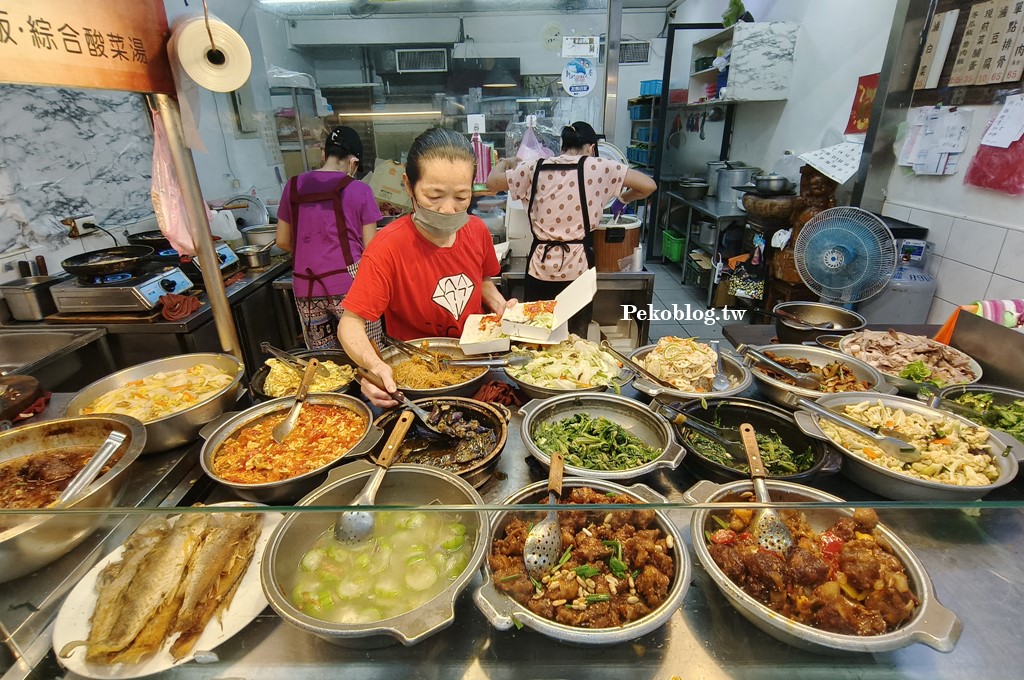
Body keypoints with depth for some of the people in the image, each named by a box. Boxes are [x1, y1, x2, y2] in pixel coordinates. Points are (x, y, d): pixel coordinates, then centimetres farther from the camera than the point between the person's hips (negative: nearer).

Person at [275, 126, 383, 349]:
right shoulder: (359, 190, -2)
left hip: (306, 289, 4)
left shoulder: (294, 187, 9)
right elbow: (370, 248, 0)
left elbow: (283, 242, 16)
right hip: (347, 286, -4)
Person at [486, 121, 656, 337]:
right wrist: (623, 198, 19)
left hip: (541, 267, 2)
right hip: (578, 268, -2)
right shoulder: (597, 167, -2)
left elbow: (492, 182, 13)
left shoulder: (535, 168, 3)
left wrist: (503, 163, 34)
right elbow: (649, 185, 0)